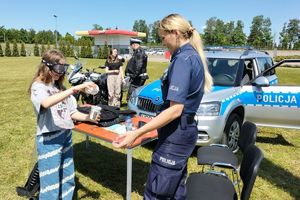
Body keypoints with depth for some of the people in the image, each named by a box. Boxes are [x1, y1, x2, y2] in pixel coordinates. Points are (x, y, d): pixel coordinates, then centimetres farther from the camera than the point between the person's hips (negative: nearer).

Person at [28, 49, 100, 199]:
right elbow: (46, 103, -36)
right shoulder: (38, 87, -12)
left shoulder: (60, 87, 7)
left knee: (68, 179, 19)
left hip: (66, 136, 7)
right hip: (49, 140, -6)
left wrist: (89, 117, -11)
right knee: (51, 185, 6)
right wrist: (74, 89, -40)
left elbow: (72, 113, 7)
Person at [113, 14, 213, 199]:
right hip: (184, 130, 10)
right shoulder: (193, 55, 13)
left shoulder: (183, 59, -18)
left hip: (176, 135, -10)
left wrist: (136, 133, -28)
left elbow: (175, 109, -26)